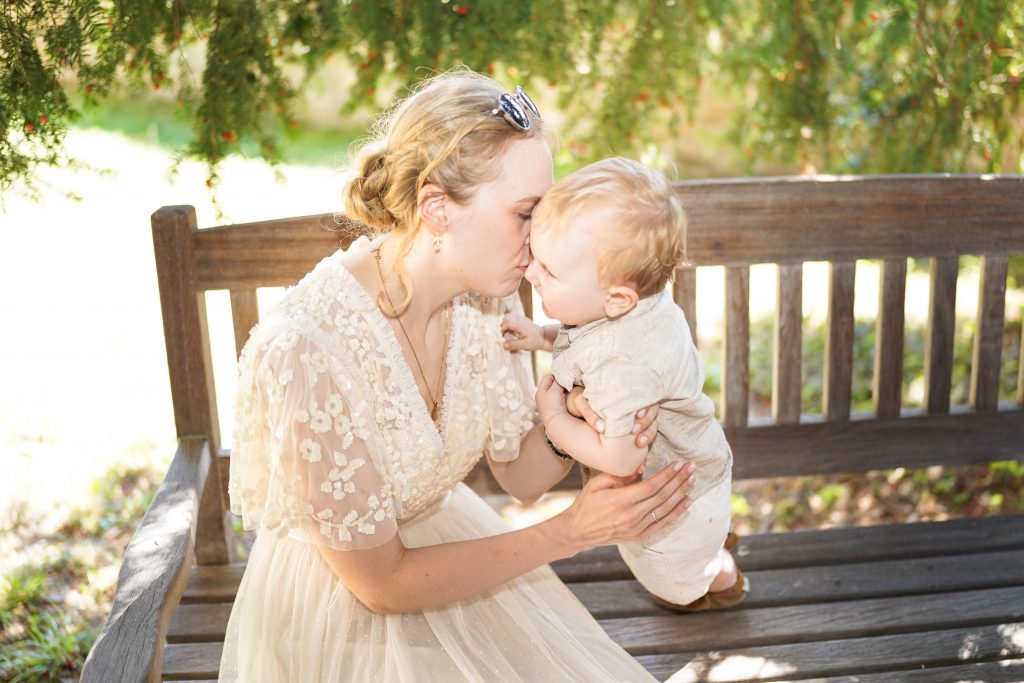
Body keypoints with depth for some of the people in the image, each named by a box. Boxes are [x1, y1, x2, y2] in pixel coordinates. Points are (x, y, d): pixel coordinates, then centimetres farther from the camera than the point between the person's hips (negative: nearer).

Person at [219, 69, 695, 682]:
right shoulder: (303, 349, -31)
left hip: (447, 533, 5)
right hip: (340, 600, -5)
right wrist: (570, 532, -21)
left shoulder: (486, 294, -12)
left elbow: (521, 473, -2)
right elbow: (382, 582, -21)